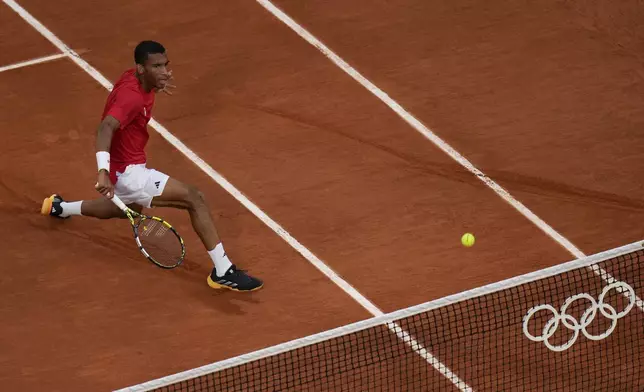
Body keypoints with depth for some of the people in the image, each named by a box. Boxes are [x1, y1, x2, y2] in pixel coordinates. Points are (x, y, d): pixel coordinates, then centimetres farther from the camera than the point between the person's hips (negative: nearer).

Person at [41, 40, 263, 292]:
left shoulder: (133, 76, -2)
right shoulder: (132, 96, -30)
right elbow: (106, 128, -48)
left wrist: (156, 84, 18)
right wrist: (103, 172, -60)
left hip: (128, 167, 11)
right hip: (127, 173, -11)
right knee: (194, 199, -19)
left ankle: (58, 207, 60)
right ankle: (223, 272, -19)